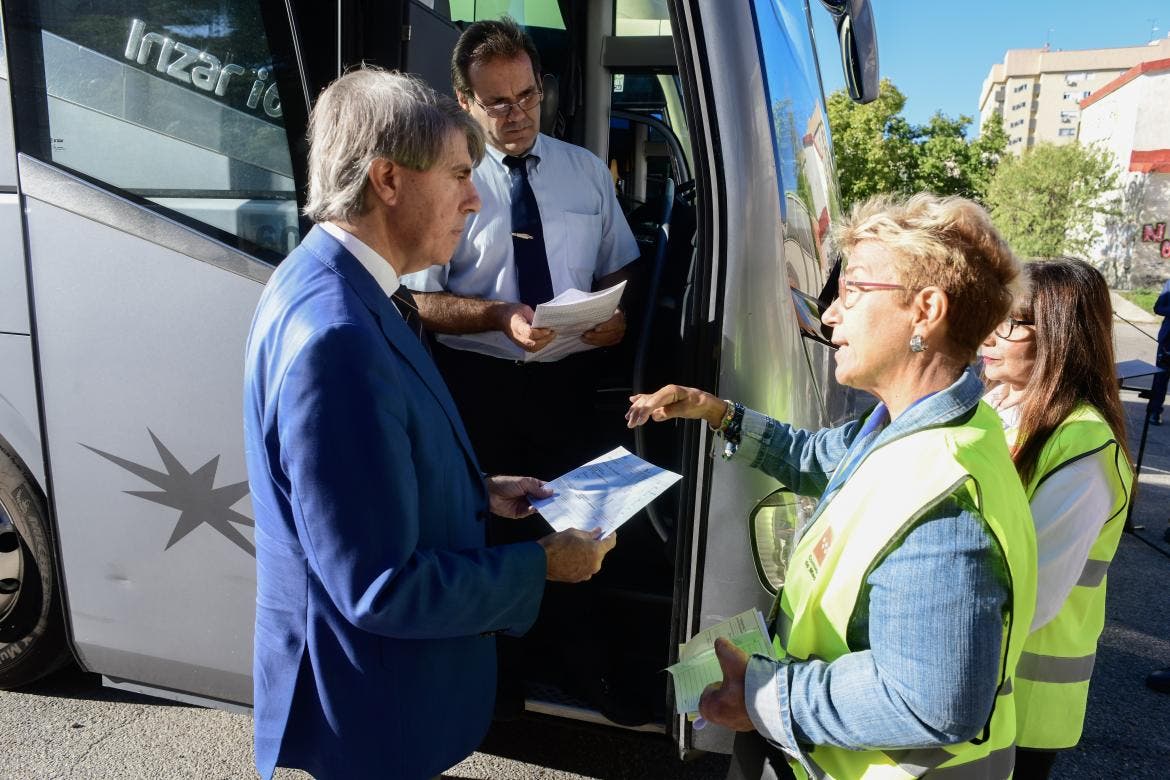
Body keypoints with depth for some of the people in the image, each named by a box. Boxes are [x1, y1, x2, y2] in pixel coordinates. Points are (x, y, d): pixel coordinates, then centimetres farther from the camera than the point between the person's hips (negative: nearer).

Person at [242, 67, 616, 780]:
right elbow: (382, 587, -30)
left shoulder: (333, 285, -2)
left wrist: (479, 490, 4)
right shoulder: (334, 335, -33)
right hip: (366, 693, -8)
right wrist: (543, 563, -19)